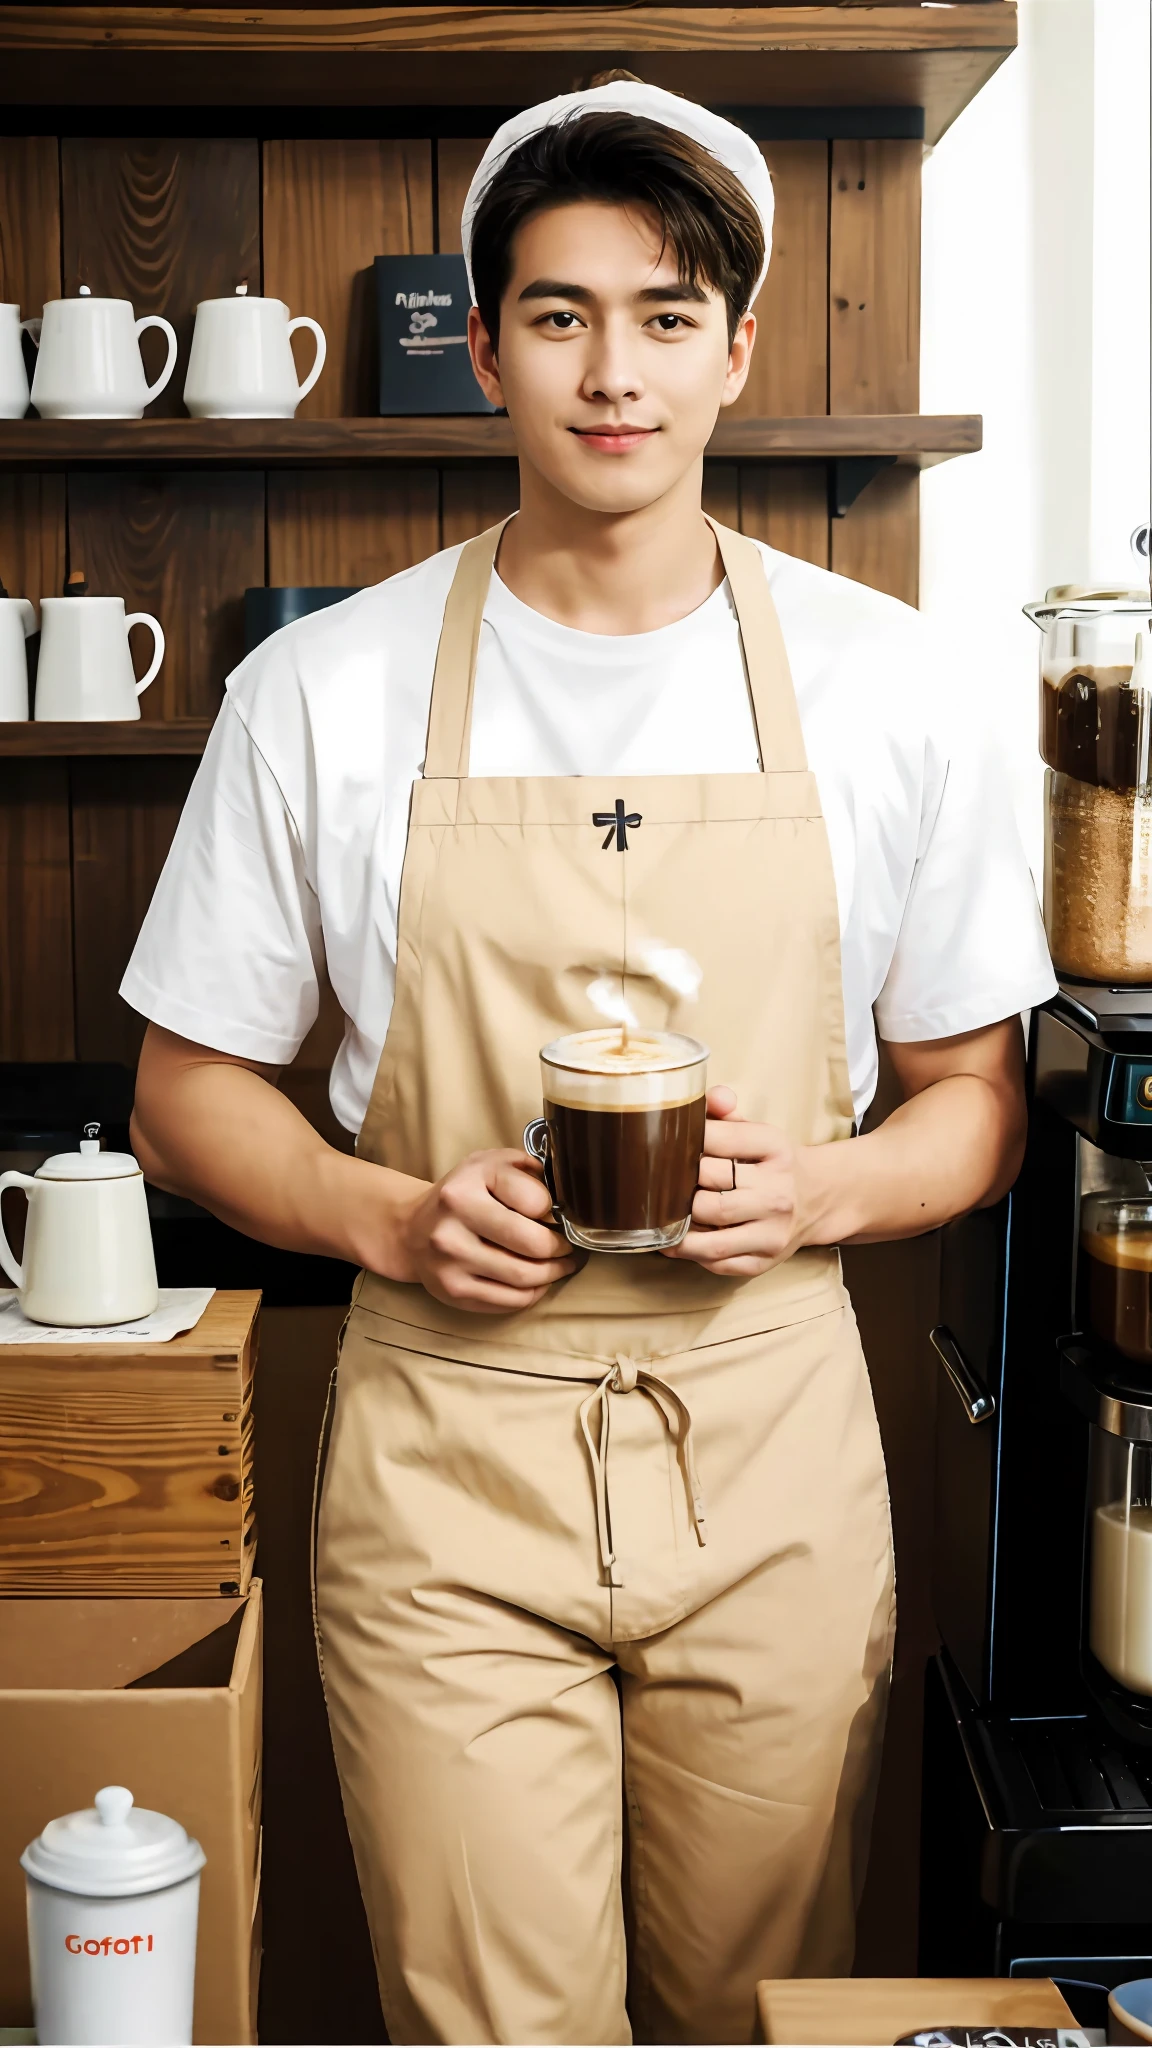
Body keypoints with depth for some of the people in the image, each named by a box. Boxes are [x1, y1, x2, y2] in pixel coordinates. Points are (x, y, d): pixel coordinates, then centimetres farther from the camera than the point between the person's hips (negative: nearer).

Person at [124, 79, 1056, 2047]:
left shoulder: (880, 683, 1)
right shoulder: (320, 691, -1)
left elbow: (975, 1106, 7)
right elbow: (186, 1093, 5)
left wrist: (810, 1190, -14)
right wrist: (392, 1214, -13)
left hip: (770, 1456, 1)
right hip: (445, 1457, -1)